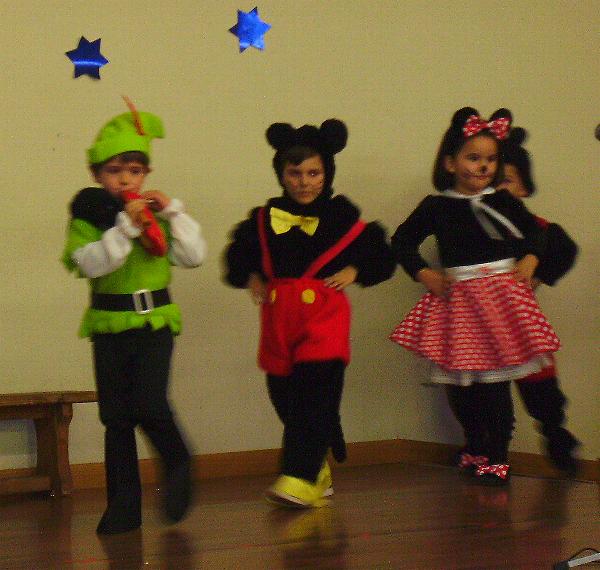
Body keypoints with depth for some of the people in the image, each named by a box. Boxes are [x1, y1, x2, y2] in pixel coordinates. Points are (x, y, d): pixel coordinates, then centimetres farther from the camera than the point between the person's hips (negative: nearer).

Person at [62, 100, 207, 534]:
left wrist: (173, 213, -10)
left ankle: (177, 465, 14)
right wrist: (125, 227, -23)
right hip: (109, 325, 1)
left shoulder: (155, 213, 3)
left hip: (154, 321, -1)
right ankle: (123, 506, 14)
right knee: (116, 418, 4)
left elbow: (194, 256, -2)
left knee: (150, 404, -16)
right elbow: (91, 263, -16)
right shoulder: (88, 214, -1)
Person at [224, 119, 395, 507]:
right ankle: (318, 474, 23)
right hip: (279, 315, 4)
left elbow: (382, 259, 9)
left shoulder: (341, 216, 2)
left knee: (315, 395, -13)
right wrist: (252, 279, 5)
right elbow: (237, 259, 23)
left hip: (324, 312, -3)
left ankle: (300, 479, -16)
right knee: (284, 397, 5)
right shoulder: (264, 219, 9)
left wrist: (353, 271, -6)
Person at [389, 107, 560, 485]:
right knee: (459, 380, 6)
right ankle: (476, 447, 28)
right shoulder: (436, 207, 4)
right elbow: (403, 240, 12)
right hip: (457, 298, 1)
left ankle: (498, 457, 6)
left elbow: (535, 231, 17)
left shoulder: (503, 201, 6)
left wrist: (530, 259, 0)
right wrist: (423, 273, 0)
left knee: (495, 379, -4)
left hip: (502, 293, -1)